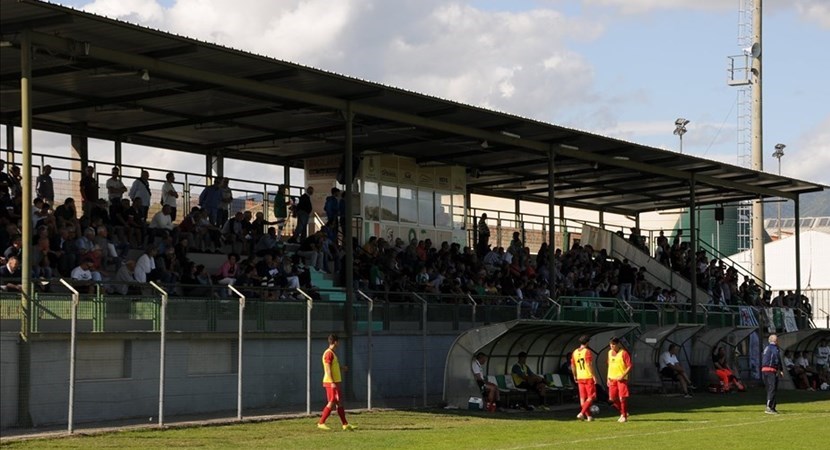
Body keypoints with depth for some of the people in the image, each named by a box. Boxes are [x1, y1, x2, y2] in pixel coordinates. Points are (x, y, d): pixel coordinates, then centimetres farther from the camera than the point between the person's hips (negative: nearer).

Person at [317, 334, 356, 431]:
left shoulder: (332, 353, 16)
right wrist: (332, 383, -24)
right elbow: (328, 369, -20)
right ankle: (321, 423, -4)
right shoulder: (328, 353, -14)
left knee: (339, 402, 10)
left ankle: (345, 424, 12)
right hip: (331, 382, -10)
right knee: (332, 402, -8)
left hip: (335, 382, 10)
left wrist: (342, 368, 36)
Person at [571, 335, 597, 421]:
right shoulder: (587, 352, -12)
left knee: (583, 397, 10)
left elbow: (572, 366, 12)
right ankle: (582, 413, -13)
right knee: (591, 397, 0)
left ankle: (588, 416, 13)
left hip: (580, 378, 7)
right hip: (588, 377, -7)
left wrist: (575, 376, 23)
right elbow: (589, 365, -19)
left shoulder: (575, 352, 8)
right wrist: (594, 376, -15)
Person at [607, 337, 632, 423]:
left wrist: (623, 376, -19)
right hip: (612, 379, 6)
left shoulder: (623, 353, -10)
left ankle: (624, 416, 3)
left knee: (622, 398, -7)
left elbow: (630, 366, -12)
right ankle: (623, 412, 23)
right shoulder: (610, 352, 11)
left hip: (621, 379, -6)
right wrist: (608, 377, 15)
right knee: (612, 399, 5)